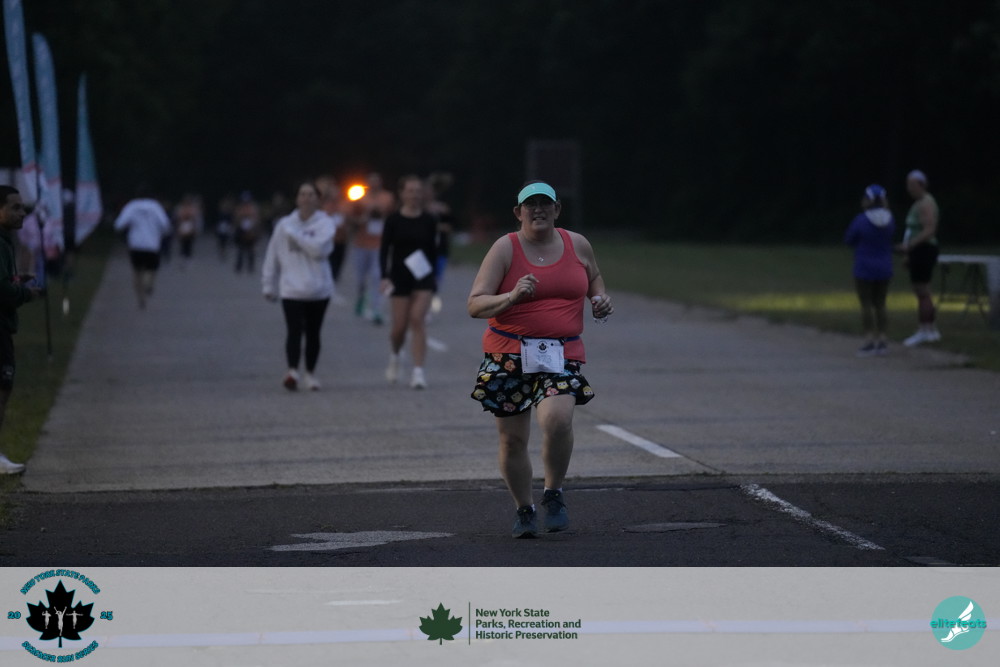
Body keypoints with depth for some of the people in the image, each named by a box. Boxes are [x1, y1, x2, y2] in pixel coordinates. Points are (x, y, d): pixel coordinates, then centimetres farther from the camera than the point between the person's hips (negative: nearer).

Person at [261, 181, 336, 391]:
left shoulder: (325, 224, -1)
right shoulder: (284, 224, 5)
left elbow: (318, 248, -19)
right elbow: (272, 256, 11)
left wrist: (294, 234, -13)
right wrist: (269, 285, 12)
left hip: (318, 289, 0)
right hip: (291, 289, 0)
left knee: (313, 333, 11)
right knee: (294, 331, -15)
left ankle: (310, 374, 25)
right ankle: (292, 371, -27)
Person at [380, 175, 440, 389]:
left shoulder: (429, 221, 2)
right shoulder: (393, 221, -3)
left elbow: (433, 249, 11)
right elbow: (384, 250, -4)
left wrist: (431, 272, 7)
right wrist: (385, 276, -15)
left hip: (423, 277, 1)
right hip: (399, 277, -1)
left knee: (418, 319, -13)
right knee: (400, 325, 2)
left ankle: (418, 371, -14)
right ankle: (394, 357, 35)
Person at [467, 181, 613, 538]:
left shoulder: (577, 244, 8)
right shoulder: (505, 248, -2)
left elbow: (594, 277, 31)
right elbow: (475, 305, -8)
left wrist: (600, 298, 10)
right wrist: (512, 297, -24)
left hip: (562, 354, 1)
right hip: (510, 355, 0)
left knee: (557, 419, -25)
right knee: (512, 438, 2)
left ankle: (553, 494, -1)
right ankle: (524, 510, 24)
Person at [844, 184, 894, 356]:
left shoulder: (861, 220, -16)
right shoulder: (888, 219, -2)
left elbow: (849, 239, -5)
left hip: (865, 269, -5)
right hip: (884, 268, 5)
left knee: (866, 305, -1)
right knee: (880, 305, 13)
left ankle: (870, 342, -5)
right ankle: (881, 341, 12)